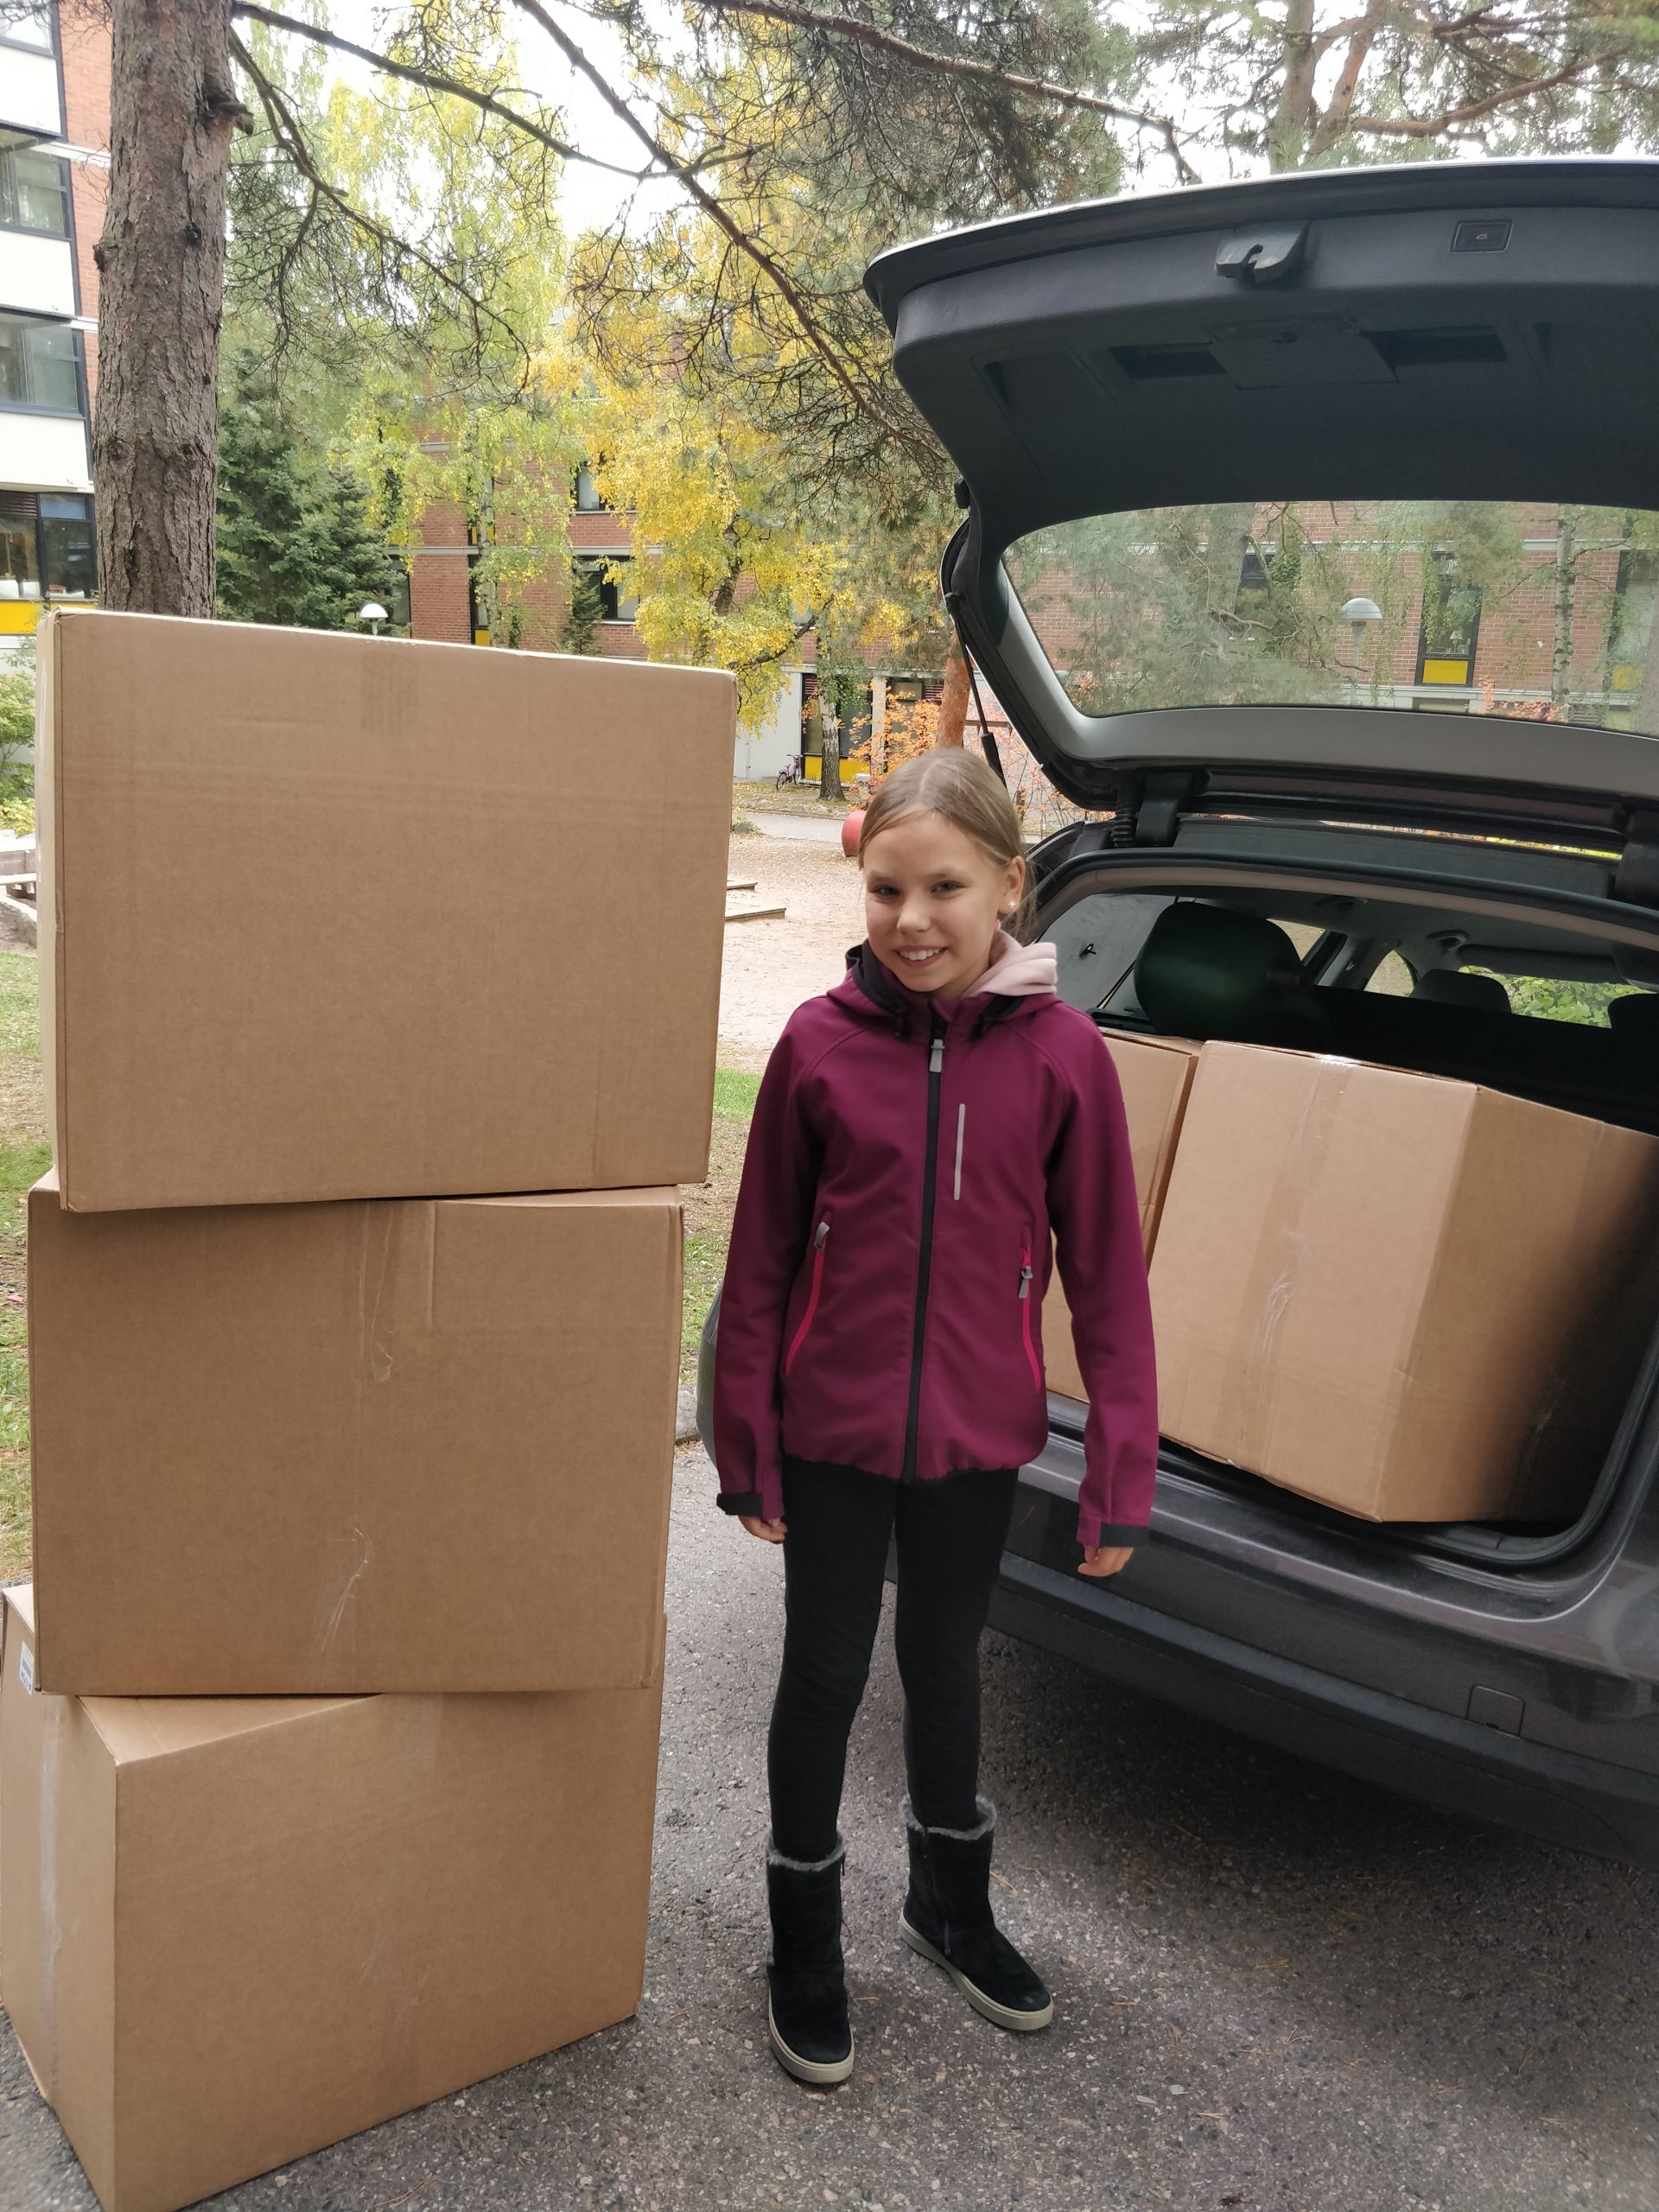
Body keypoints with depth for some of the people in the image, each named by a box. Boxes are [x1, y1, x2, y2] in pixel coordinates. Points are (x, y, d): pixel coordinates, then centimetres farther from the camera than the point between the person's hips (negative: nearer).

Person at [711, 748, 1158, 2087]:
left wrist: (1120, 1475, -5)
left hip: (977, 1436, 1)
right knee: (825, 1677, 14)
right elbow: (762, 1261, -5)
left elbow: (1107, 1276, -6)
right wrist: (746, 1448, -2)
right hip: (831, 1434, -1)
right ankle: (806, 1942, 37)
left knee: (946, 1664, 21)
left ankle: (952, 1903, 47)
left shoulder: (1062, 1053, -11)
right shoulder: (821, 1043, -11)